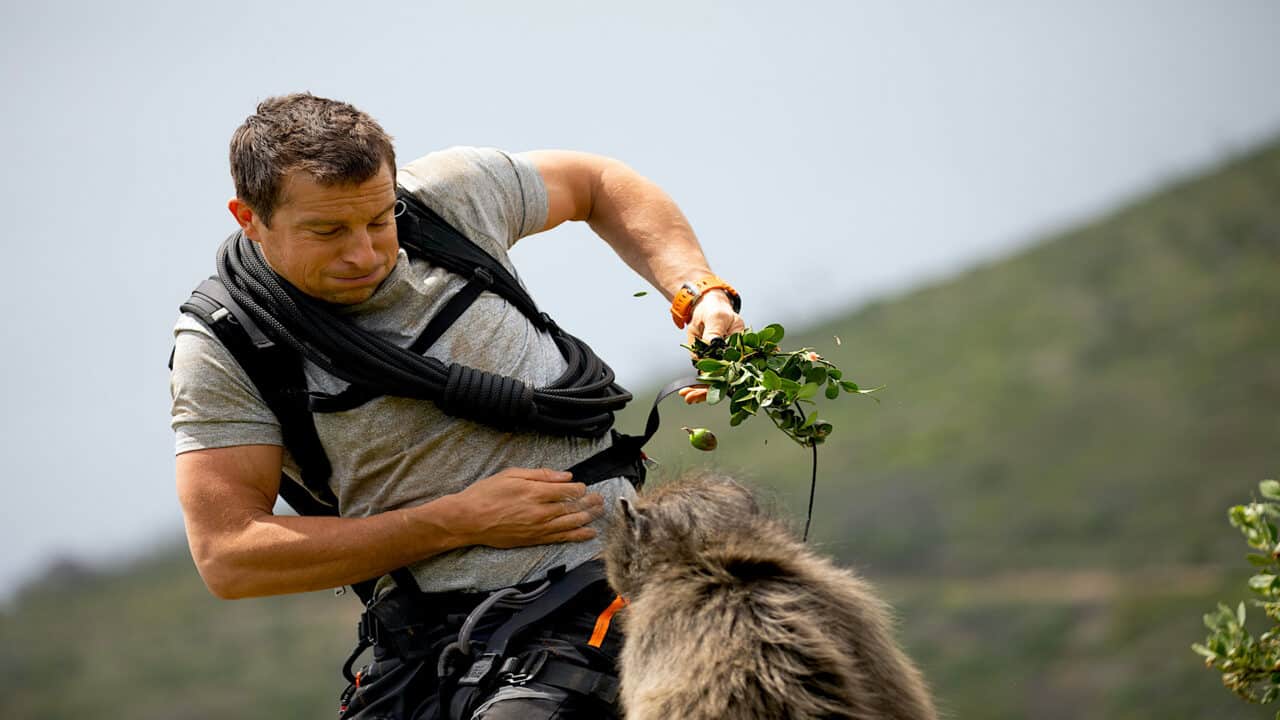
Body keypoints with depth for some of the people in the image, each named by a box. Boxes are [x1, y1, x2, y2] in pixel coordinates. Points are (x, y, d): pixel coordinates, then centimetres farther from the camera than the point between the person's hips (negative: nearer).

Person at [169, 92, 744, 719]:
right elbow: (226, 558, -12)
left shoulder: (448, 193, 1)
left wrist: (700, 293, 3)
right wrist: (459, 522, -13)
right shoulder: (220, 349, -6)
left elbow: (596, 182, 21)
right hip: (424, 633, 1)